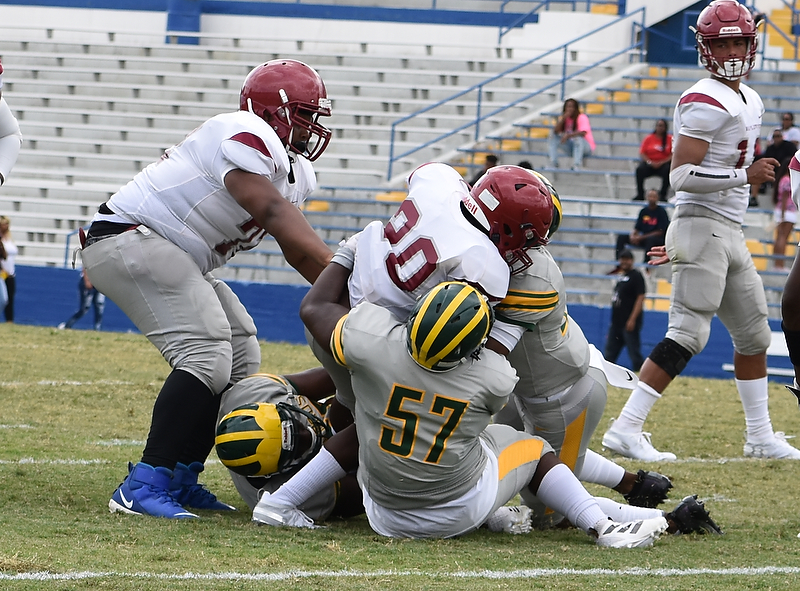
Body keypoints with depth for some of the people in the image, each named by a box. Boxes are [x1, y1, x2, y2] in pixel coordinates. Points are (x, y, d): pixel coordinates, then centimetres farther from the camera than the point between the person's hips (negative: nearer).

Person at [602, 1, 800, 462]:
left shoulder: (750, 100, 16)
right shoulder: (704, 103, -15)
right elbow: (682, 175, -21)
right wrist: (745, 175, -25)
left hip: (730, 233, 10)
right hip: (702, 228, -10)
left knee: (754, 334, 15)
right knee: (687, 335, -15)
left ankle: (761, 437, 24)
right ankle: (626, 429, -16)